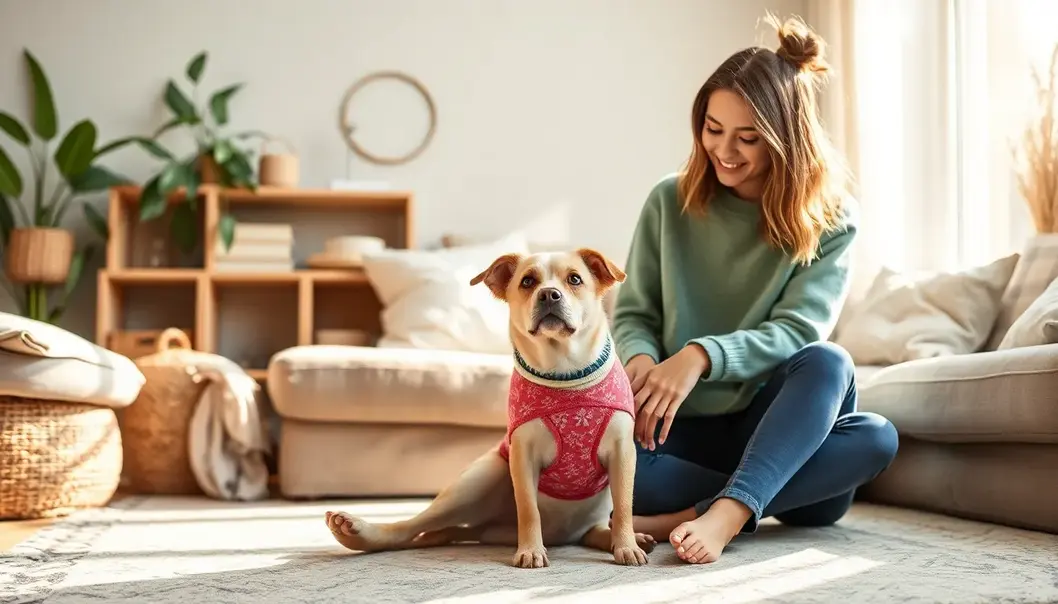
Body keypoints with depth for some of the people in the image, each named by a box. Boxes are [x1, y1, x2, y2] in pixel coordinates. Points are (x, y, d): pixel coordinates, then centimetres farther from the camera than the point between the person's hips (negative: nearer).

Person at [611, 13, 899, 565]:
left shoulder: (829, 221, -3)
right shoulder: (670, 202, 0)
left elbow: (796, 331, -15)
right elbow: (633, 314, 1)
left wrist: (702, 355, -33)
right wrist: (641, 362, -24)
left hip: (770, 421, 1)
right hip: (685, 425, 0)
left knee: (852, 400, -33)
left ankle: (720, 513, -38)